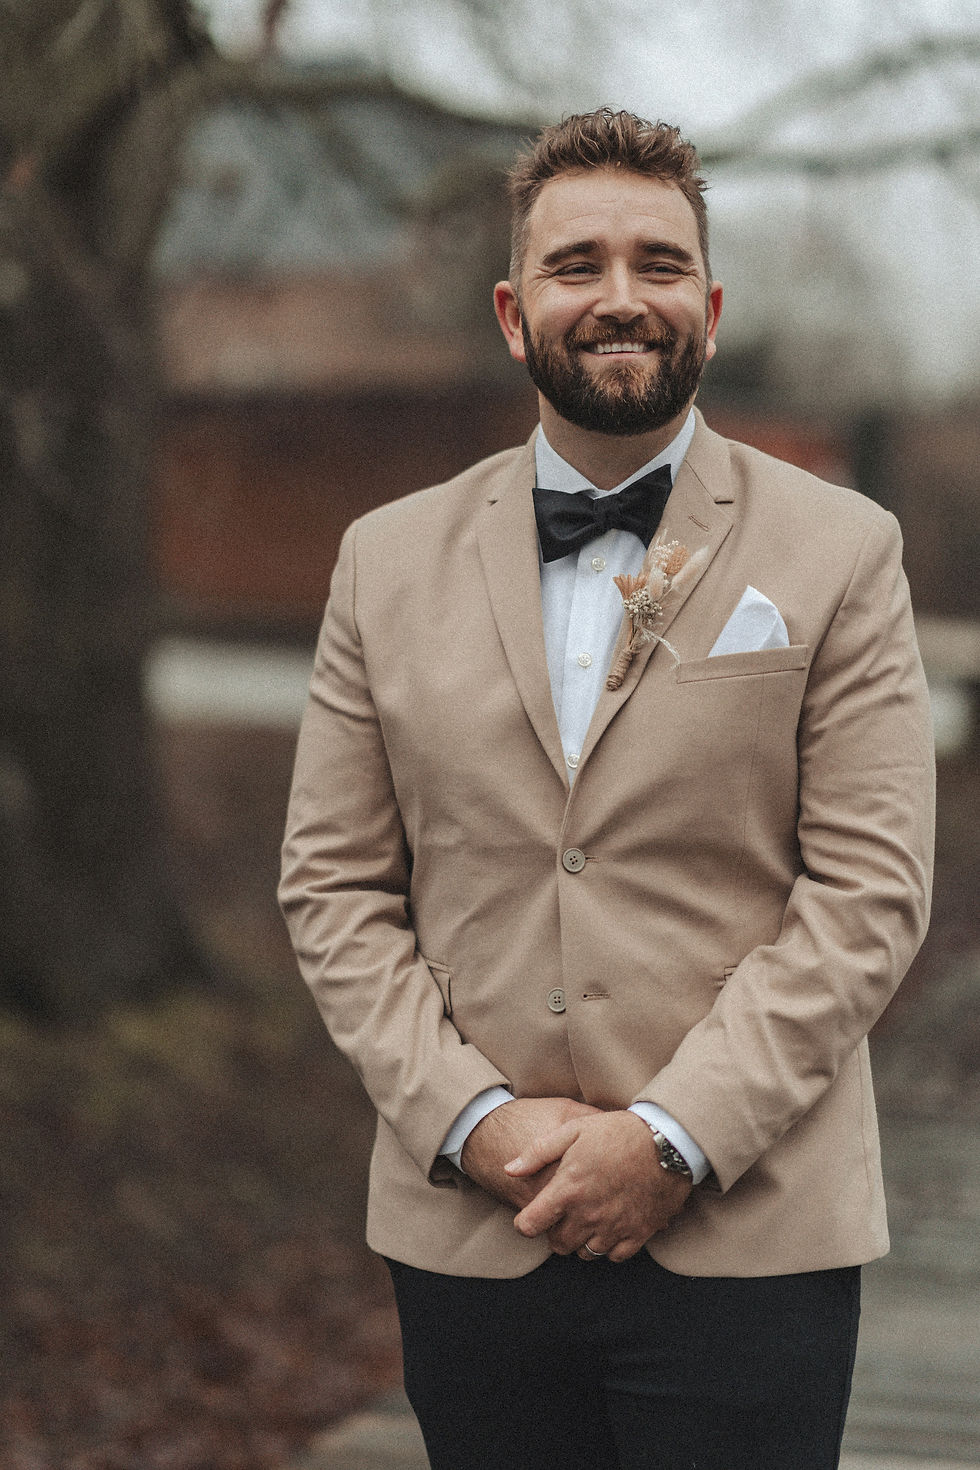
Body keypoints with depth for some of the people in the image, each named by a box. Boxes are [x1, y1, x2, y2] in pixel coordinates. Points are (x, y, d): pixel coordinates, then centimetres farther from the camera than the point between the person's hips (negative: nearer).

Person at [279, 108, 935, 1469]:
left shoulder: (840, 555, 2)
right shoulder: (389, 562, 9)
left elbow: (870, 894, -5)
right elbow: (333, 886, 6)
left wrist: (673, 1140, -12)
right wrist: (472, 1121, -7)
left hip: (747, 1242, -2)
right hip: (467, 1236, 2)